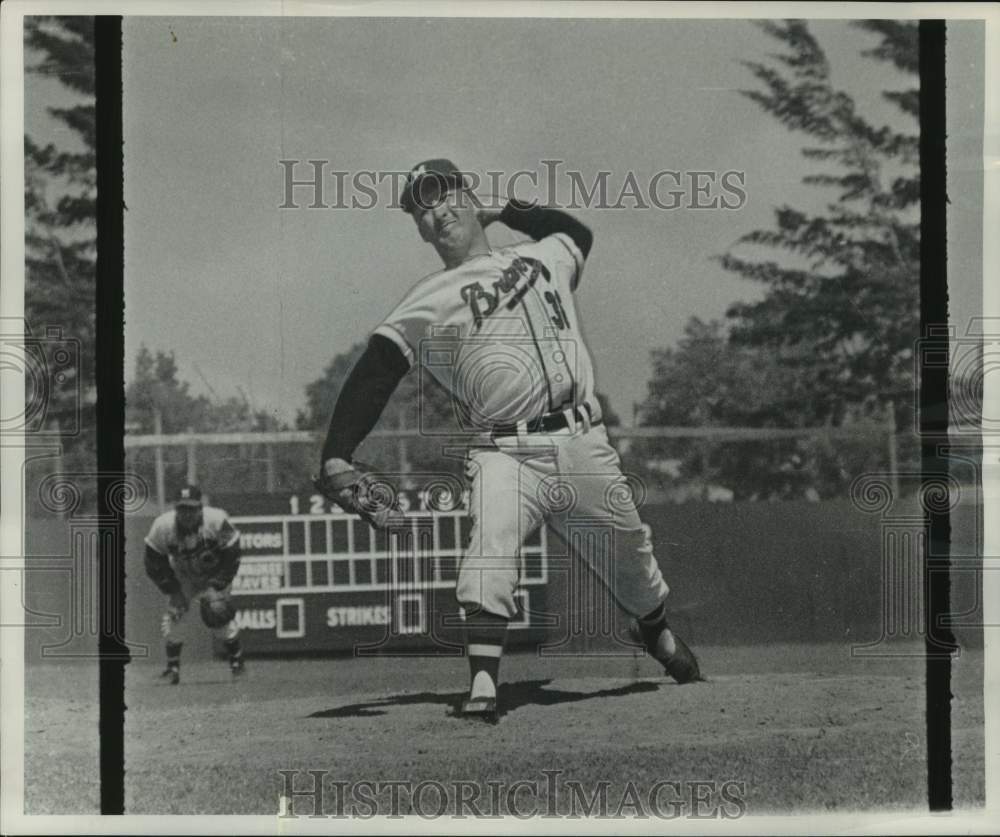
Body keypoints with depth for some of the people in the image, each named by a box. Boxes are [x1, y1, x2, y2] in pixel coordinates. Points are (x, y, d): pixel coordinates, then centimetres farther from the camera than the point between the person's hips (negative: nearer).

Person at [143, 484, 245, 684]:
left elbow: (231, 556, -18)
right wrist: (171, 589, -15)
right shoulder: (163, 526, -23)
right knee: (173, 612, -13)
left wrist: (217, 587, -21)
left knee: (217, 613, -18)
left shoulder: (216, 521, -28)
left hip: (214, 576, -2)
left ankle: (236, 660, 4)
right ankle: (172, 666, 2)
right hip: (181, 577, 2)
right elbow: (154, 564, -11)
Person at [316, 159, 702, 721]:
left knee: (633, 562, 14)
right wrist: (336, 457, -21)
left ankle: (659, 634, 45)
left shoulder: (544, 256, 17)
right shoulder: (427, 304, 5)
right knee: (492, 549, -29)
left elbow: (577, 232, 42)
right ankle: (483, 686, -30)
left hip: (585, 446, 3)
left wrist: (506, 211, 32)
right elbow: (373, 375, -7)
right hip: (506, 456, -3)